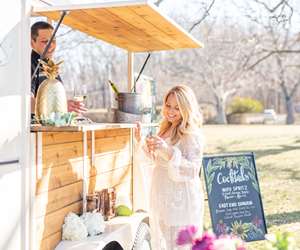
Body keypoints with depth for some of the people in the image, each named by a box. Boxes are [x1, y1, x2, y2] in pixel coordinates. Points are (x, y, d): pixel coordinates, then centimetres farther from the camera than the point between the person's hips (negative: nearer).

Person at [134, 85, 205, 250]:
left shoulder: (192, 135, -15)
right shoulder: (166, 129, 10)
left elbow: (192, 170, -24)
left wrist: (168, 150, -35)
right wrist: (141, 141, 9)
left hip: (180, 201, -9)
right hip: (161, 197, 9)